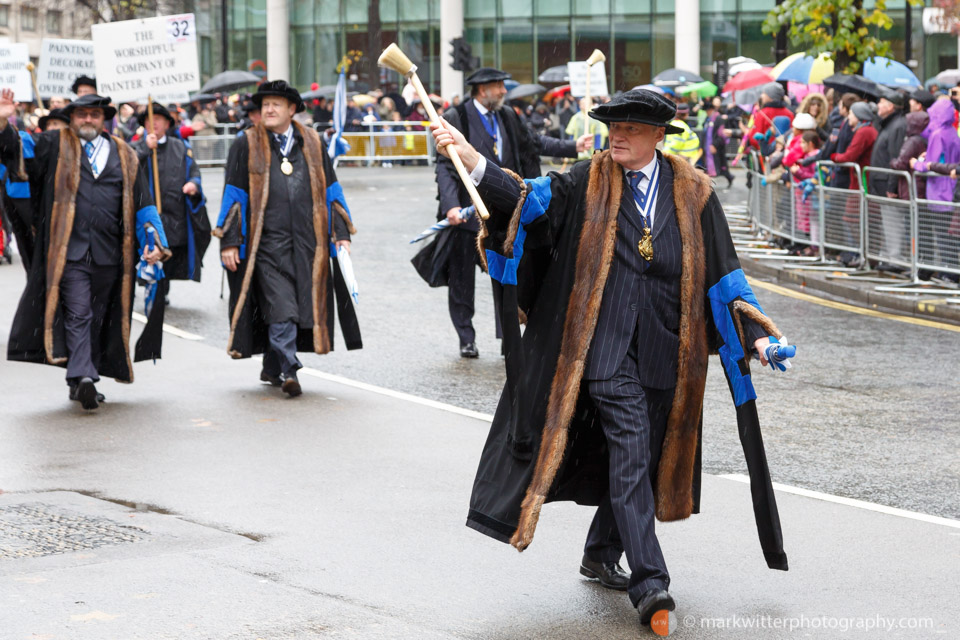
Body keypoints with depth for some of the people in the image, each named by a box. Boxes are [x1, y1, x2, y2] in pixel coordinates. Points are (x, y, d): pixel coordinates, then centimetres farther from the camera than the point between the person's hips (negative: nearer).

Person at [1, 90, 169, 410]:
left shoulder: (123, 154, 14)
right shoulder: (54, 146, 8)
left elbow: (141, 201, 13)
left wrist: (153, 242, 4)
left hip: (109, 253, 3)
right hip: (70, 249, -3)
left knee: (98, 318, 9)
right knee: (78, 314, -12)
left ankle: (81, 383, 18)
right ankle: (82, 376, -21)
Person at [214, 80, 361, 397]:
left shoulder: (312, 143, 12)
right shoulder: (247, 144, 4)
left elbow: (330, 190, 14)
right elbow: (234, 195, 3)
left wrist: (342, 234, 7)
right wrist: (229, 241, -3)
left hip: (307, 241, 3)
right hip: (267, 240, -3)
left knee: (302, 305, 5)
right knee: (280, 307, -13)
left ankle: (272, 367, 20)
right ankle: (287, 370, -11)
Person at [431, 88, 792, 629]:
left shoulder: (692, 192, 5)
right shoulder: (590, 182, 2)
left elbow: (723, 274, 6)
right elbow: (529, 199, -11)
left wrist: (756, 334, 0)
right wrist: (471, 158, -25)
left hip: (666, 348, 3)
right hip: (608, 346, -3)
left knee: (641, 458, 13)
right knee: (629, 453, -14)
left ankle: (601, 555, 34)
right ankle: (649, 583, -19)